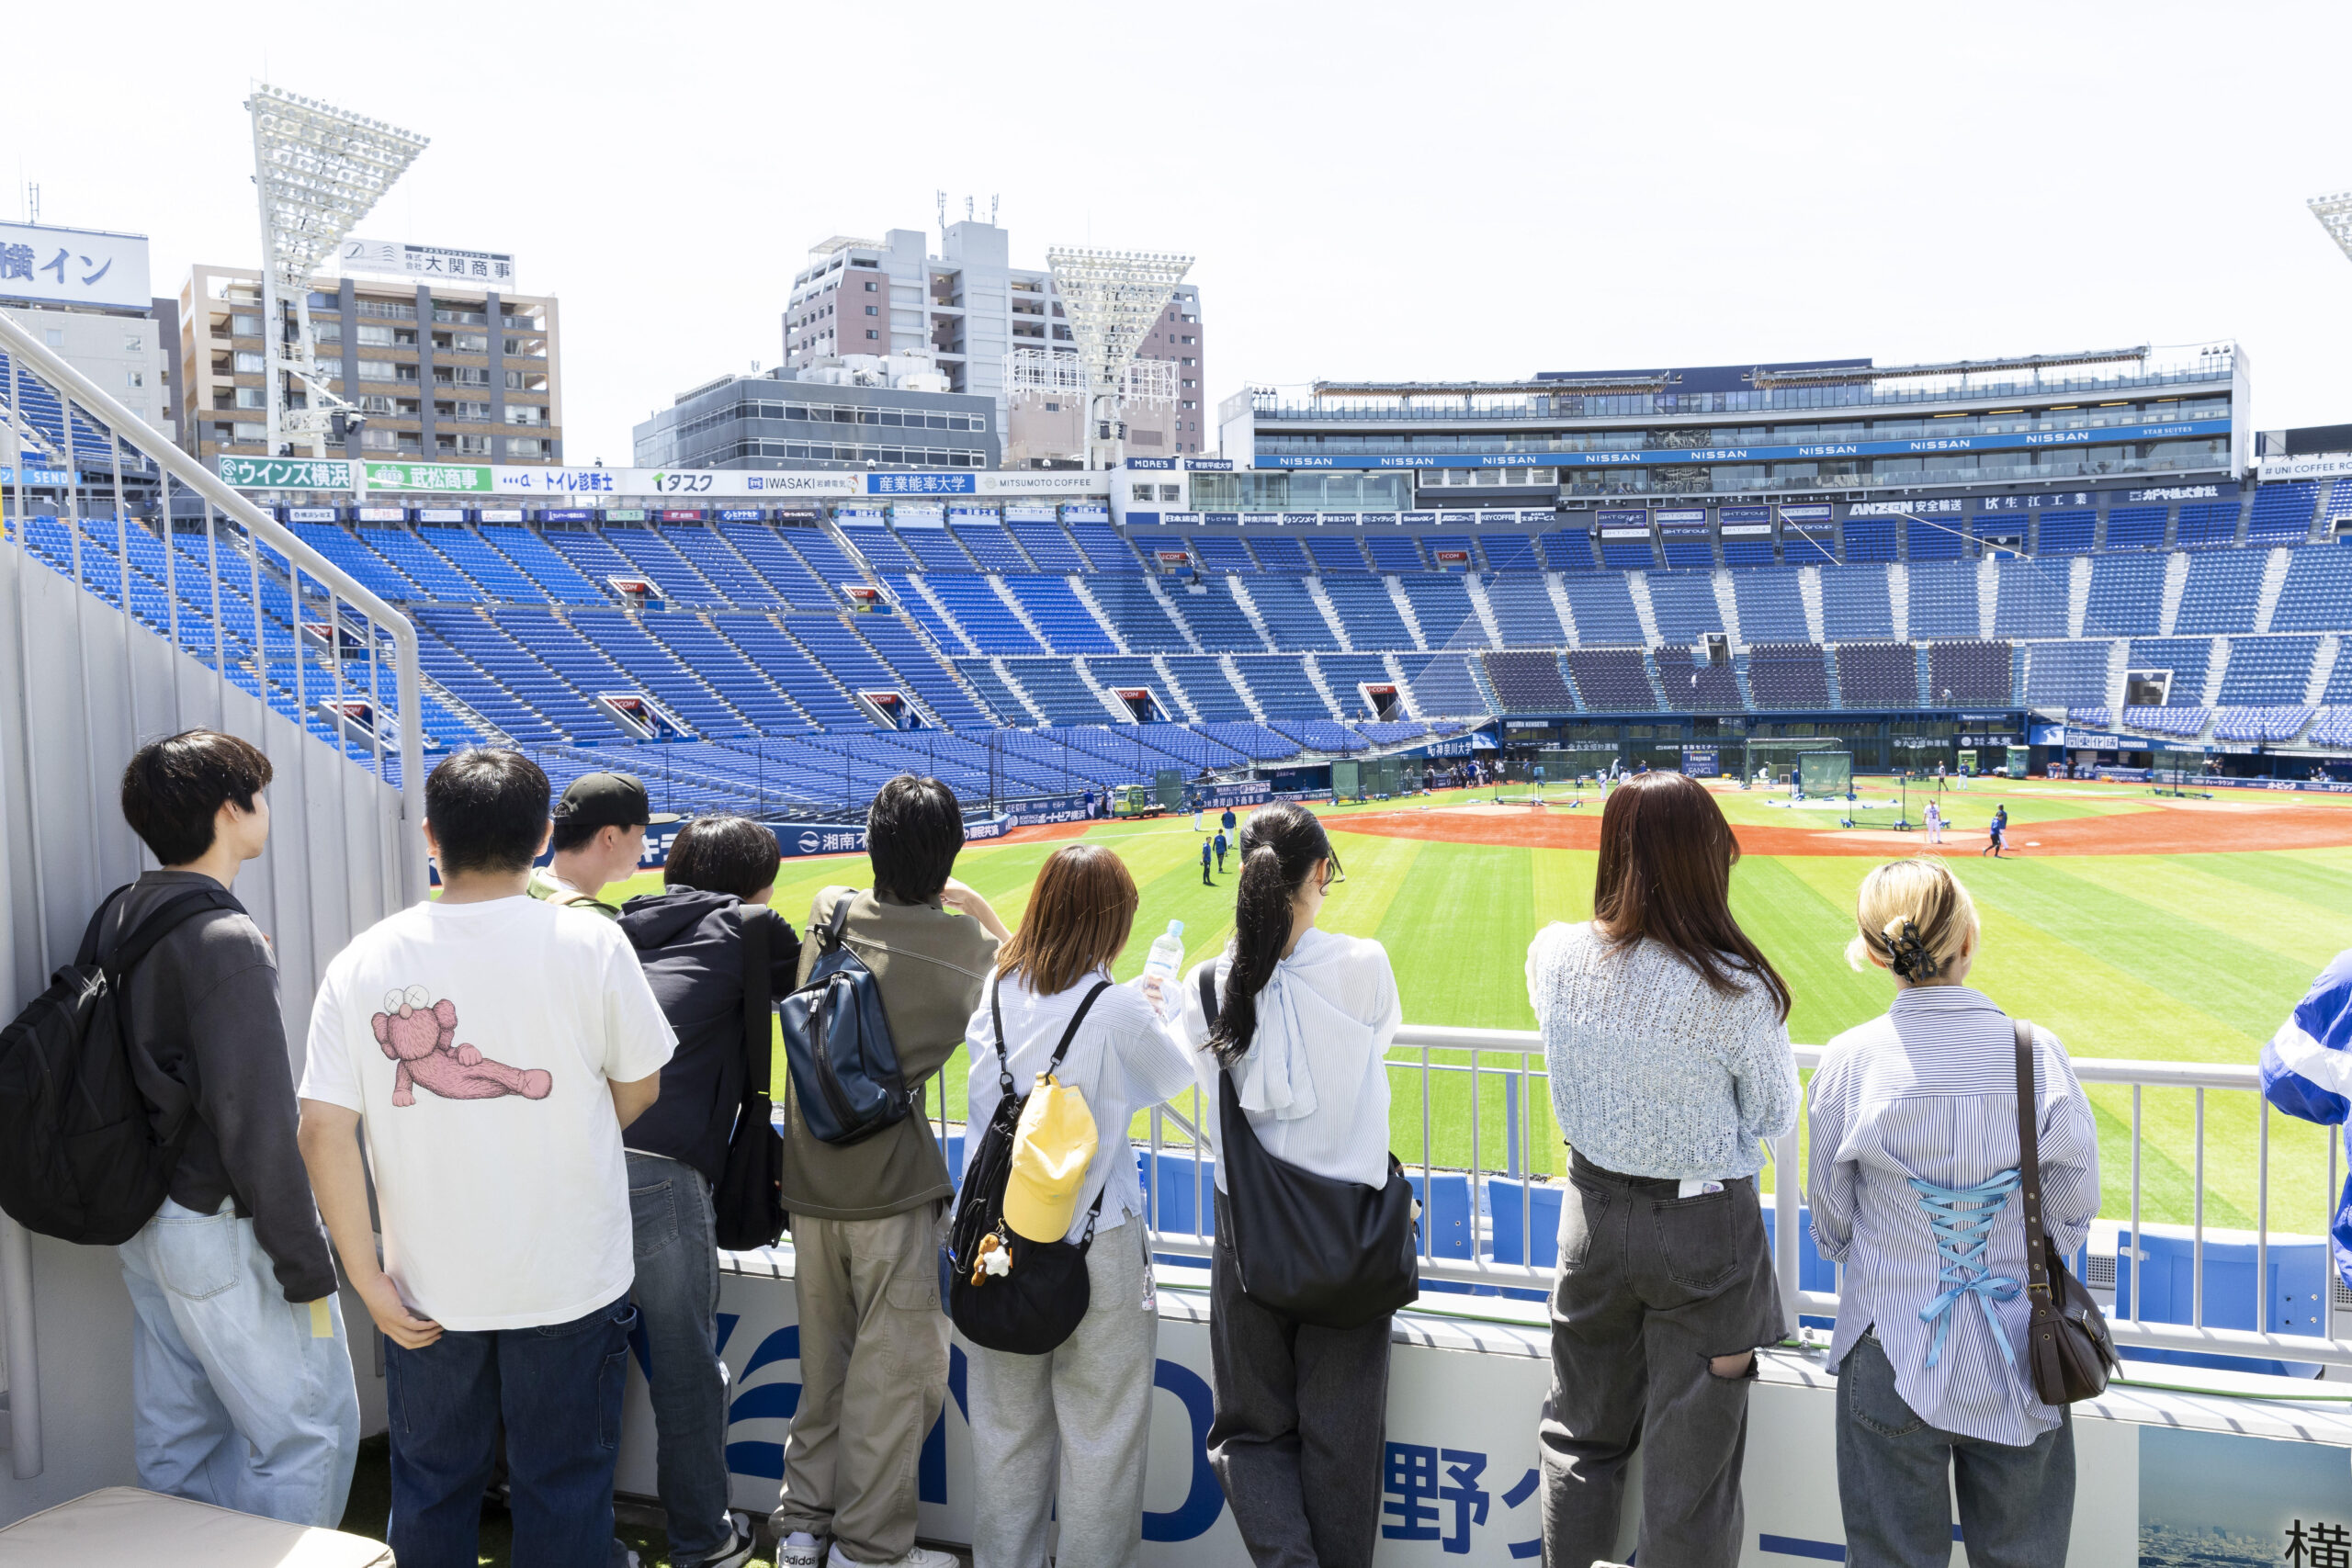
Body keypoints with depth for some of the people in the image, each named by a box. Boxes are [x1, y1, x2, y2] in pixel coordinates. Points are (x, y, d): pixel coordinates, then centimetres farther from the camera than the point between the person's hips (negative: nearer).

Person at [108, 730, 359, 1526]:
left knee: (173, 1442, 17)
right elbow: (256, 1120, -23)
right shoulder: (227, 940, -21)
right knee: (309, 1431, 2)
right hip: (223, 1234, -9)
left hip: (142, 1220, 9)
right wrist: (305, 1268, -17)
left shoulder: (115, 922, 7)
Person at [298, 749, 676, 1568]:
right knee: (564, 1494, 14)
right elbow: (639, 1087, -1)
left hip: (429, 1291, 2)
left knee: (430, 1494, 21)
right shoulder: (589, 943, -12)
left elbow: (322, 1129, -10)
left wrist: (367, 1280, -3)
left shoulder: (362, 962, -7)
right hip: (570, 1281, -2)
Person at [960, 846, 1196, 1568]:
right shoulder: (1119, 1011, -15)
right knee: (1100, 1435, 9)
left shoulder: (995, 993, -1)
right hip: (1094, 1242, -5)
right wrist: (1155, 1005, 22)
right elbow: (1176, 1074, 3)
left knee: (1006, 1427, 18)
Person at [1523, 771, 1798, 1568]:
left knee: (1581, 1437, 22)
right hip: (1707, 1232, -3)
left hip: (1595, 1214, 4)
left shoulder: (1554, 957, -11)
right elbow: (1773, 1115, -8)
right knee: (1688, 1469, 13)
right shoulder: (1735, 991, -24)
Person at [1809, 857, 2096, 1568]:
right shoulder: (2038, 1053, -13)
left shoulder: (1851, 1059, -14)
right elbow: (2075, 1207, -1)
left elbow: (1831, 1220, -2)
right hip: (2017, 1348, 1)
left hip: (1892, 1349, -1)